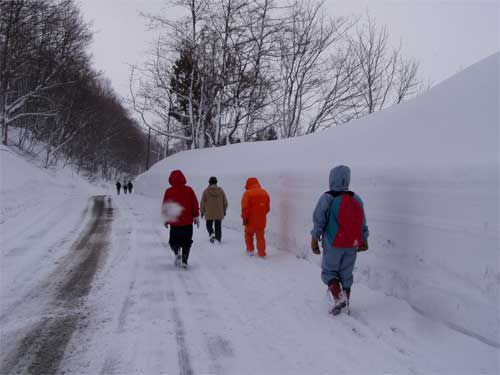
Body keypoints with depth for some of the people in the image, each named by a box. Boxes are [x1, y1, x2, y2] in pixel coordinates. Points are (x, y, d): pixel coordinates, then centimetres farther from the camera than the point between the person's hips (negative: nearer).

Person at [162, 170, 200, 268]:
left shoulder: (168, 191, -4)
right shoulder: (189, 190, -2)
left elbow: (165, 207, 1)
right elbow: (195, 205, 1)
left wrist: (166, 219, 12)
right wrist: (196, 217, 11)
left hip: (174, 222, -1)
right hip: (188, 222, 1)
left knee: (173, 241, 12)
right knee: (186, 242, 11)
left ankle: (177, 252, -17)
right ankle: (184, 261, 3)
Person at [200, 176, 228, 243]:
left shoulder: (206, 191, -7)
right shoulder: (221, 191, -1)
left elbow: (202, 202, -2)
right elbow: (225, 202, 5)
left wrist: (202, 211, 11)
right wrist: (224, 210, 19)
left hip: (209, 213, -2)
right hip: (219, 214, 2)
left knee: (209, 225, 13)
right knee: (218, 227, 11)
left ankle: (212, 234, -14)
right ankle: (218, 239, 11)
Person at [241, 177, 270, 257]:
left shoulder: (247, 193, -12)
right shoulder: (264, 193, 3)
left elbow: (245, 208, -15)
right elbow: (267, 208, 9)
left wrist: (244, 218, -6)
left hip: (251, 220, -3)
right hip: (261, 220, 3)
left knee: (248, 234, 19)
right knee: (260, 237, 10)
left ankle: (250, 250, 21)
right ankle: (262, 253, 7)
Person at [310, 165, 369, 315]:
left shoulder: (327, 199, -14)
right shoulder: (356, 199, 2)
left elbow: (319, 221, -10)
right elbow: (363, 224, 9)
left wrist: (315, 239, 1)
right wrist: (364, 241, 20)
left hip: (333, 245, -4)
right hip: (352, 245, 4)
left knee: (329, 271, 10)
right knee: (346, 273, 15)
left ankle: (338, 297, -9)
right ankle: (345, 302, 20)